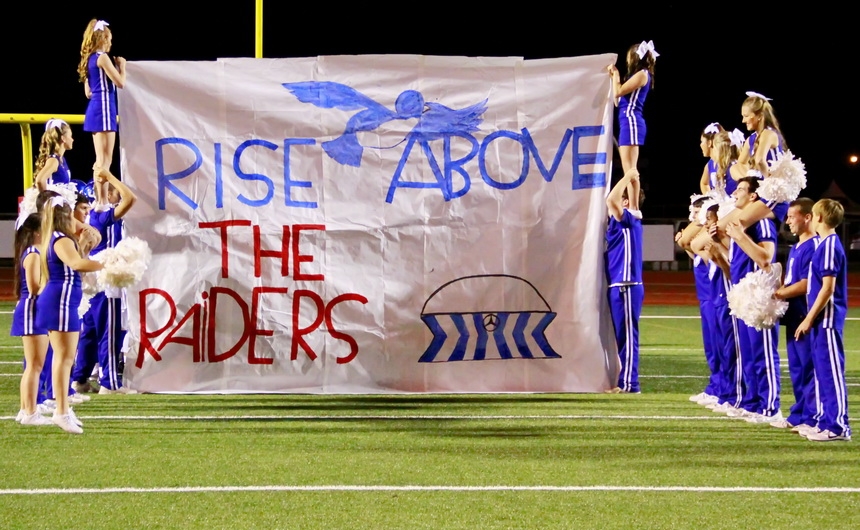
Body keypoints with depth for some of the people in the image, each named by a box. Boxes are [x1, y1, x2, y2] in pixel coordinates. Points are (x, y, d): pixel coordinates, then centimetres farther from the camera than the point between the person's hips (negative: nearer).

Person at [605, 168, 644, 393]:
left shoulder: (628, 219, -11)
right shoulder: (620, 222, 15)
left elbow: (611, 199, -22)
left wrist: (629, 178, -10)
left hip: (626, 285, -10)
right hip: (618, 284, 10)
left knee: (627, 335, -8)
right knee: (622, 336, 11)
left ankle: (629, 383, -7)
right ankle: (625, 381, 15)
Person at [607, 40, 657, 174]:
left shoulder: (642, 74, -6)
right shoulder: (638, 75, 22)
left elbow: (617, 93, -13)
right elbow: (618, 101, 21)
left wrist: (615, 74, 4)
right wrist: (615, 76, 25)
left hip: (631, 121, -10)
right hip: (627, 122, 10)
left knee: (630, 170, -15)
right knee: (629, 170, 6)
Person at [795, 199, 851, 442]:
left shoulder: (829, 246, -16)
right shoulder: (825, 244, 13)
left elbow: (828, 287, -20)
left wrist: (809, 319, -18)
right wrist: (811, 318, 20)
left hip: (827, 318, -10)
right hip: (822, 320, 10)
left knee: (831, 371, -7)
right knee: (823, 371, 13)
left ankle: (838, 426, -6)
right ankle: (827, 421, 18)